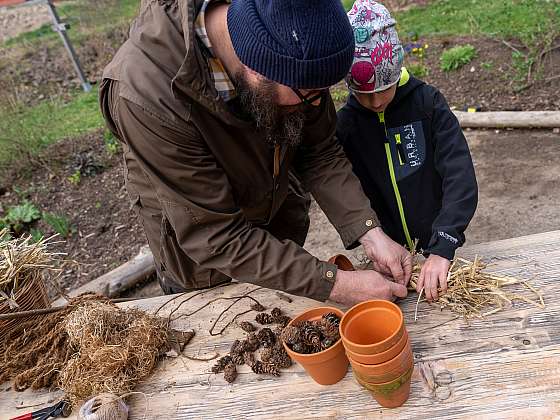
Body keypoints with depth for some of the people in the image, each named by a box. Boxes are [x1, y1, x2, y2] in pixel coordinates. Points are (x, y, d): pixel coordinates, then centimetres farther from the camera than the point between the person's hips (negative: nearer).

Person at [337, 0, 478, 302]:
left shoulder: (428, 103, -15)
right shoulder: (346, 124, -10)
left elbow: (461, 177, -23)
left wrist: (442, 248, -33)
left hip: (440, 245, -1)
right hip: (392, 250, 1)